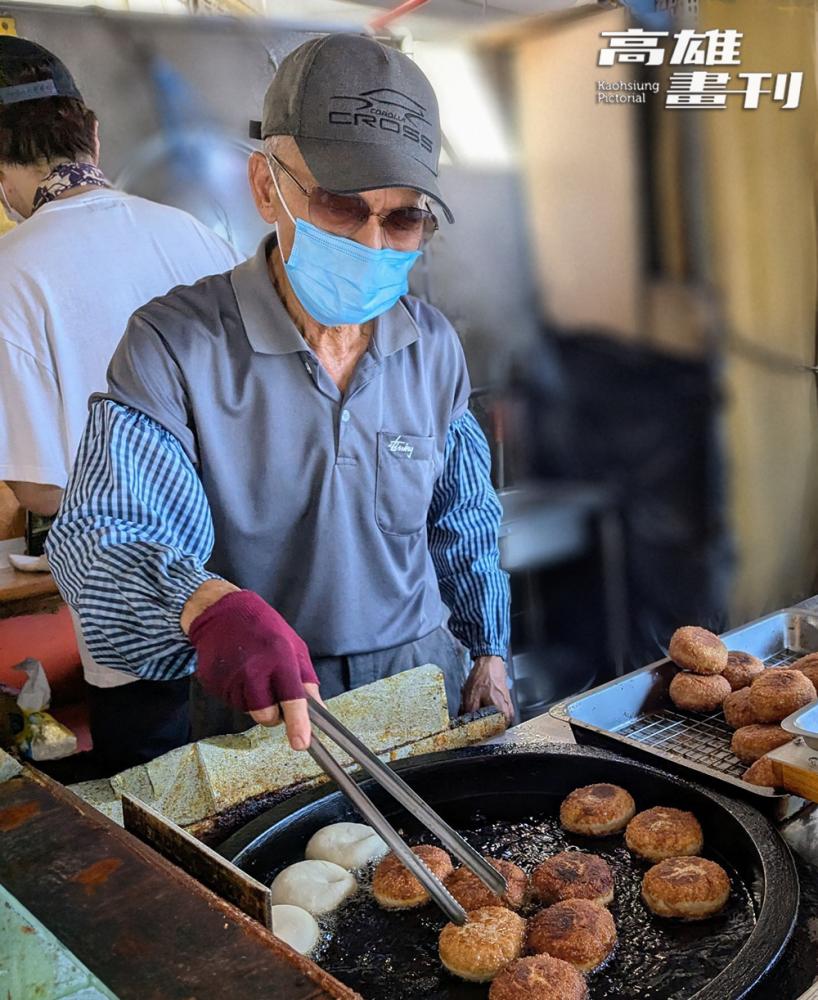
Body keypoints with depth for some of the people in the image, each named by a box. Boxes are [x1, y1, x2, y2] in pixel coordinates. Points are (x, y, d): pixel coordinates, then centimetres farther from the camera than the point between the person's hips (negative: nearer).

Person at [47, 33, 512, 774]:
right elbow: (103, 535, -27)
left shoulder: (434, 346, -3)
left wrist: (488, 653, 12)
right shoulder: (175, 346, -17)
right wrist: (207, 604, -47)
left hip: (425, 678, 4)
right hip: (256, 711, -3)